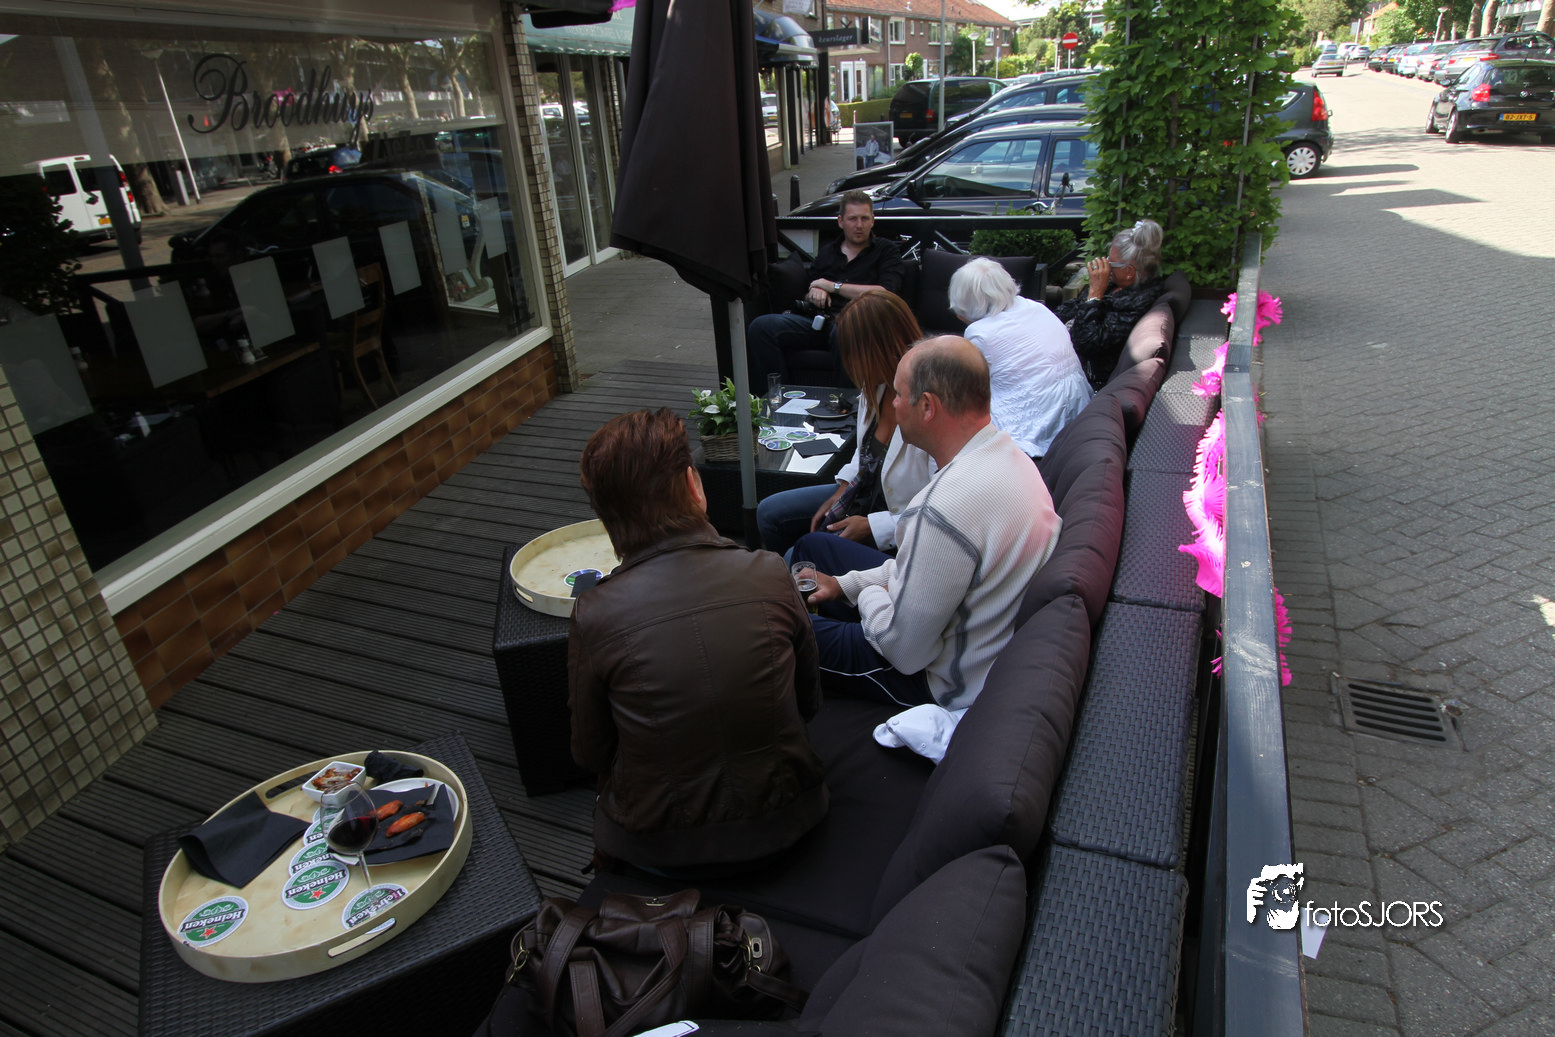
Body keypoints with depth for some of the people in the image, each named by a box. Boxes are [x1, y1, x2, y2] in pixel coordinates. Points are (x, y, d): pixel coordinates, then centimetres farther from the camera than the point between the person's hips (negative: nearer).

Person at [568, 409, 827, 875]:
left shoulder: (594, 614, -20)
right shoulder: (770, 574, -16)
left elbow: (590, 755, -5)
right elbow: (809, 702, -1)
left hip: (658, 849, -1)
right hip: (780, 824, 2)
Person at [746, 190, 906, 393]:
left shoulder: (887, 251, 13)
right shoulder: (827, 252, 26)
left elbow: (885, 293, -4)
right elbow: (806, 295, 28)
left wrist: (834, 286, -1)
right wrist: (813, 293, 1)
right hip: (819, 321, 4)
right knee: (760, 327, -20)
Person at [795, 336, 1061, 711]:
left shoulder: (946, 509, -37)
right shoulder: (1005, 451, -5)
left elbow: (905, 651, -26)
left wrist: (867, 594, -7)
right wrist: (847, 583, 6)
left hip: (943, 682, -9)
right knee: (812, 545, 17)